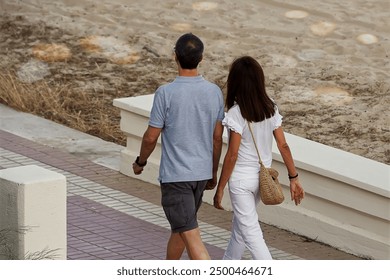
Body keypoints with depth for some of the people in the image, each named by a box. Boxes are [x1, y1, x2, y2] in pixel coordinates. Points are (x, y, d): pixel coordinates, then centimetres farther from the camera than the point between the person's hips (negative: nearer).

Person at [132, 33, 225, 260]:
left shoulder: (166, 93, -17)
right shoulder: (215, 92, -3)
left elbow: (151, 137, -10)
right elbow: (217, 137, 5)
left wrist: (140, 162, 9)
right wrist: (213, 173, 17)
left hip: (175, 175, -6)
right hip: (202, 173, 6)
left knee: (191, 235, -7)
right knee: (179, 227, 24)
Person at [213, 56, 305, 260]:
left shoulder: (236, 114, -21)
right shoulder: (271, 109, -3)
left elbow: (232, 155, -20)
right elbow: (283, 145, -2)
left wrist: (220, 188, -11)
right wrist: (294, 178, 4)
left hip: (241, 178, -7)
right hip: (262, 176, 7)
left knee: (251, 232, -1)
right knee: (241, 223, 24)